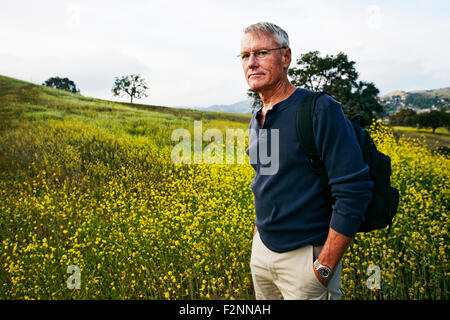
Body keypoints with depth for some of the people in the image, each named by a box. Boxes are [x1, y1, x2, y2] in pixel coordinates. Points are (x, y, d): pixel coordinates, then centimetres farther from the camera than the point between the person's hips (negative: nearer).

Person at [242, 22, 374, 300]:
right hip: (262, 249, 7)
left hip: (305, 256, -7)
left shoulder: (321, 110, -18)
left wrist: (324, 269, -21)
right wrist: (260, 230, 14)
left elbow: (355, 190, -22)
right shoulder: (257, 121, 7)